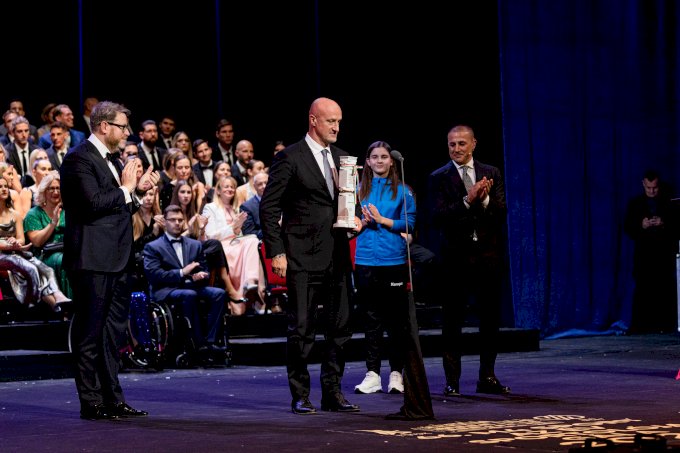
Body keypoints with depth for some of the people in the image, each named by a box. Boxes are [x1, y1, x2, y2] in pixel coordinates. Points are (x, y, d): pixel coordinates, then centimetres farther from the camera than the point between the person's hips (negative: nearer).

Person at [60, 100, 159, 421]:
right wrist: (126, 189, -10)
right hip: (93, 260, -10)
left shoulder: (110, 160, 19)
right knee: (90, 333, -3)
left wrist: (138, 191, 8)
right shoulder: (79, 158, -11)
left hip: (117, 261, 10)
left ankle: (112, 399, 17)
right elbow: (94, 203, -22)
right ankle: (91, 403, 1)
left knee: (114, 332, 12)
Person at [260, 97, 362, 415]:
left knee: (340, 328, 7)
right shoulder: (290, 158, -6)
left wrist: (354, 218, 4)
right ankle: (300, 396, 6)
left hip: (336, 256, 6)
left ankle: (333, 393, 16)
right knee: (301, 329, -2)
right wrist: (276, 252, -12)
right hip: (303, 258, -6)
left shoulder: (340, 156, 14)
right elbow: (269, 207, -7)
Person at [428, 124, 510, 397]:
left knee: (491, 318, 7)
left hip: (488, 255, 3)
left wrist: (484, 200, -19)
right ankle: (452, 380, 5)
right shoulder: (439, 178, 0)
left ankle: (487, 377, 17)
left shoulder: (491, 174, 8)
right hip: (457, 256, -3)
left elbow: (502, 212, -1)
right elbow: (438, 217, -12)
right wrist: (468, 200, -22)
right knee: (452, 320, 1)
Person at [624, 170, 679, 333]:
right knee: (643, 290, -9)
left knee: (665, 290, -7)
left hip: (664, 253, 0)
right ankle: (641, 326, -9)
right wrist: (641, 226, -10)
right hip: (644, 253, 0)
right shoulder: (635, 203, 12)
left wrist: (664, 224, -12)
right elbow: (627, 227, 8)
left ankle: (665, 326, -4)